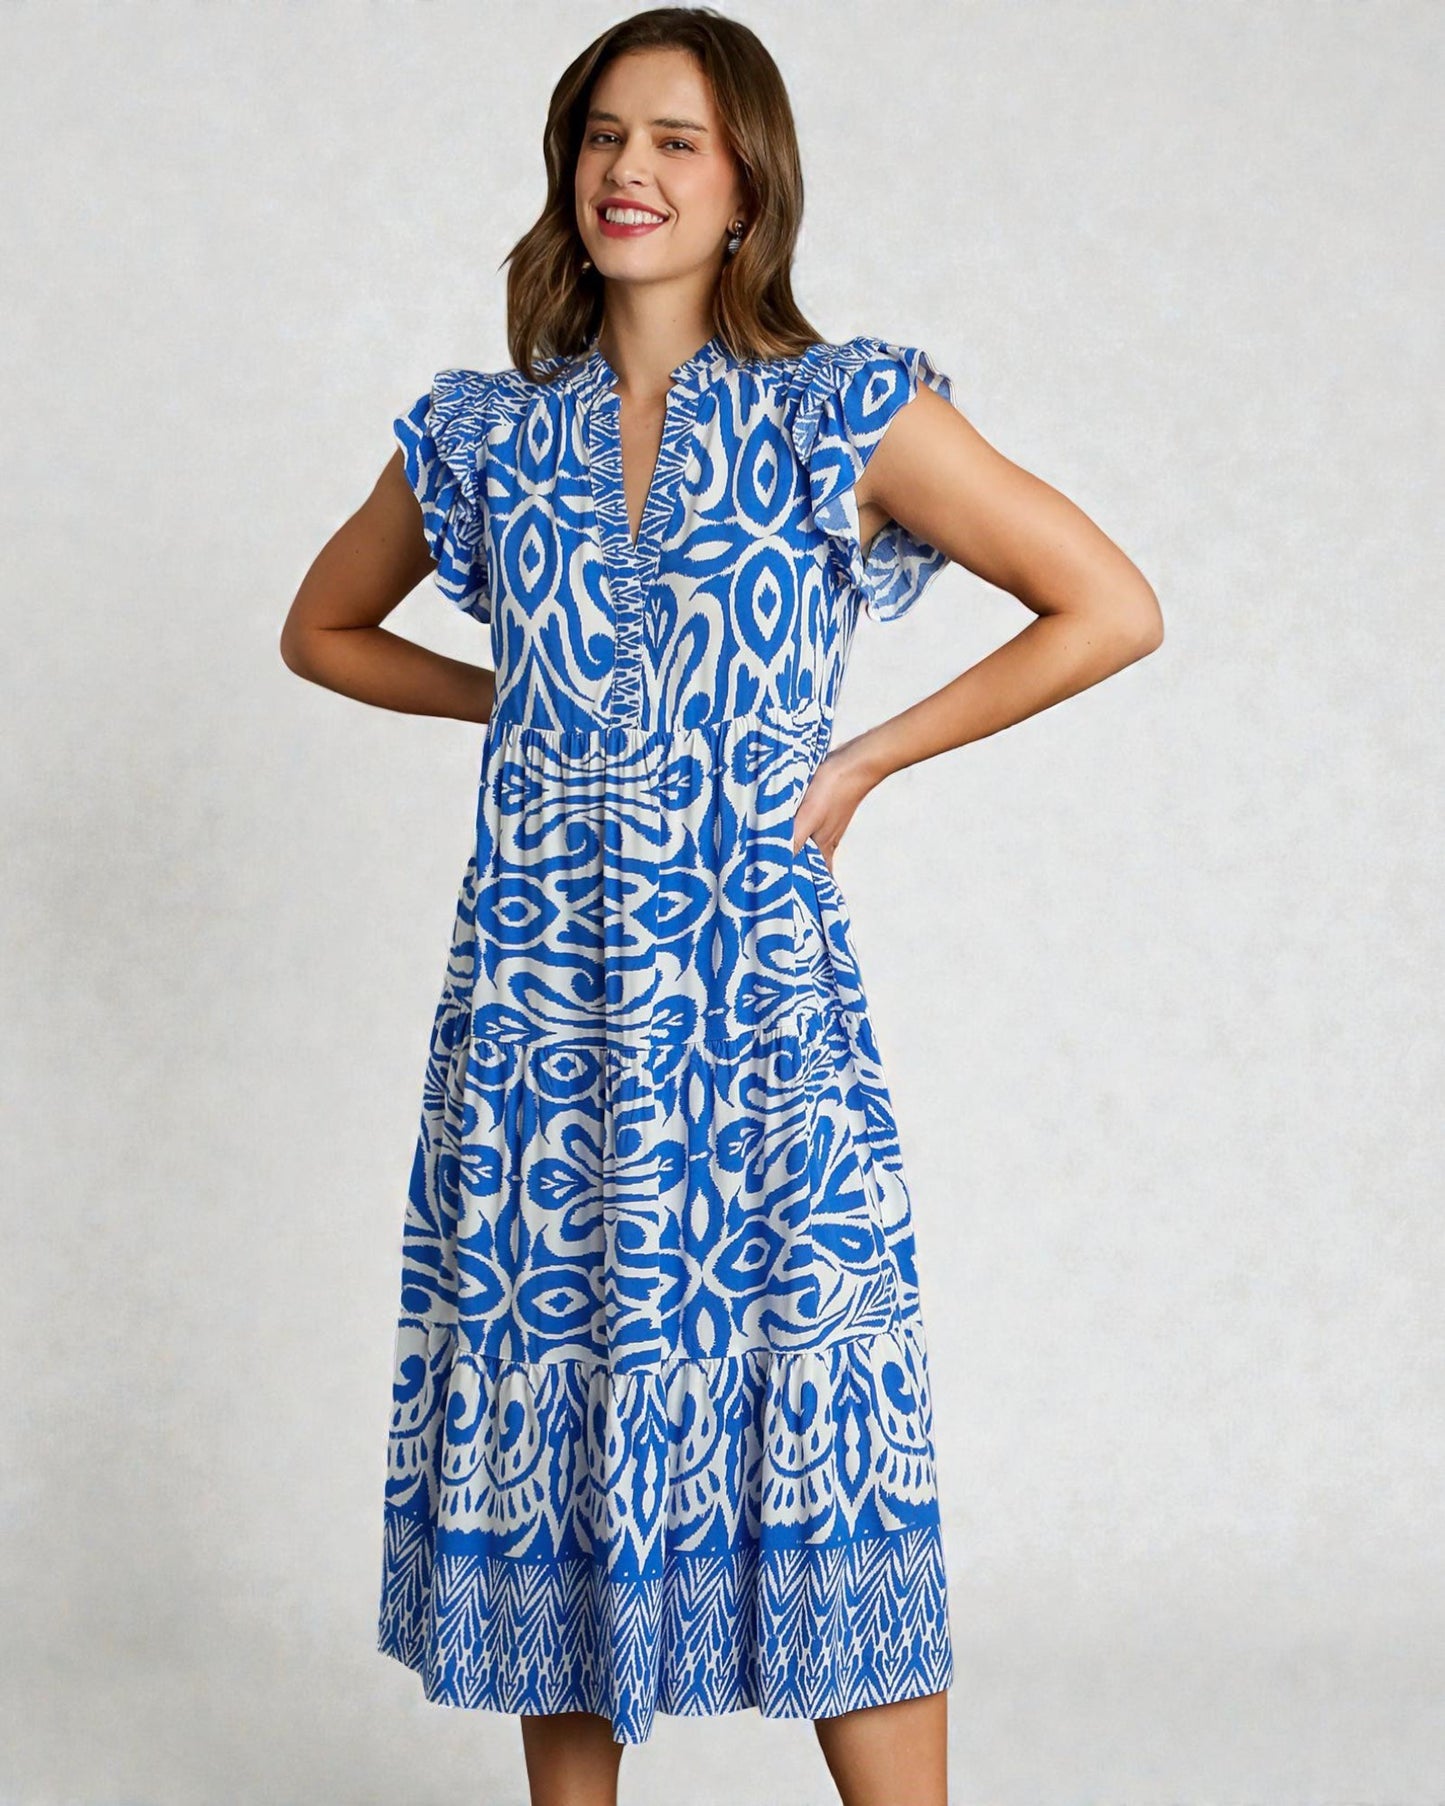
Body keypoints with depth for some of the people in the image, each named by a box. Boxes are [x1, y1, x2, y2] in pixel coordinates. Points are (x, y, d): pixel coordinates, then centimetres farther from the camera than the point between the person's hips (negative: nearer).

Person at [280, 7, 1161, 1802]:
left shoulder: (846, 413, 0)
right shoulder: (481, 432, 9)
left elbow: (1111, 609, 0)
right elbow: (322, 627, 25)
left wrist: (864, 756, -1)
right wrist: (521, 703, 11)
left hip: (755, 1001, -3)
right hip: (532, 1008, 3)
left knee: (819, 1448, -6)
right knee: (542, 1398, 7)